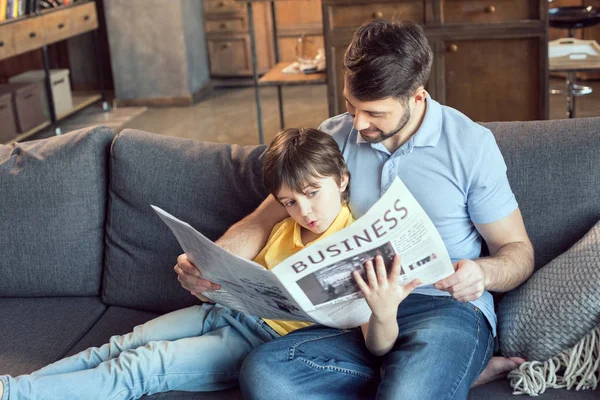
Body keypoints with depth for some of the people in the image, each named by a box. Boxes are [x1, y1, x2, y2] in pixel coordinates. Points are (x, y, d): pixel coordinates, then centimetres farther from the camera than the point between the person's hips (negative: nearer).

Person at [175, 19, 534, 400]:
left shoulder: (471, 144, -3)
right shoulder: (334, 137, 7)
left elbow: (520, 252, 3)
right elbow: (263, 221, 11)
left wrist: (482, 272, -21)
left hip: (448, 309, -5)